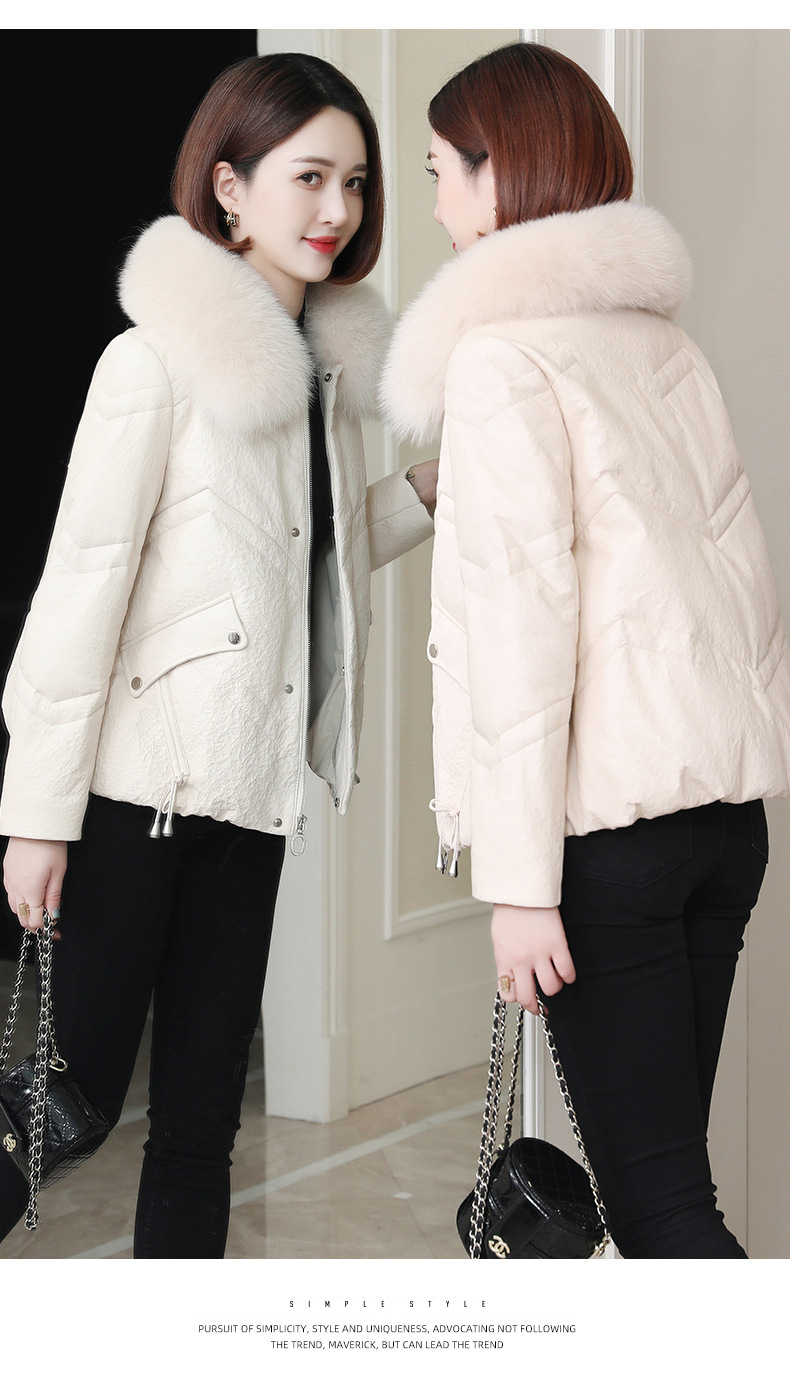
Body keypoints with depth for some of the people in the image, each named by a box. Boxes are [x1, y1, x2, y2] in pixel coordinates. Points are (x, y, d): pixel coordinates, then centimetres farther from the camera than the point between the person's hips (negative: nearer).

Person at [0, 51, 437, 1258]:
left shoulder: (323, 359, 12)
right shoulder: (160, 358, -11)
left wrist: (427, 491, 7)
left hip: (251, 791, 7)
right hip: (137, 785, -7)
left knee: (201, 1112, 11)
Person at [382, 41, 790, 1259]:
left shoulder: (502, 354, -9)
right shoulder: (661, 337, 14)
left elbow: (524, 610, -15)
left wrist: (519, 876, -15)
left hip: (612, 809, -8)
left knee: (656, 1197, -4)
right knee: (668, 1160, 13)